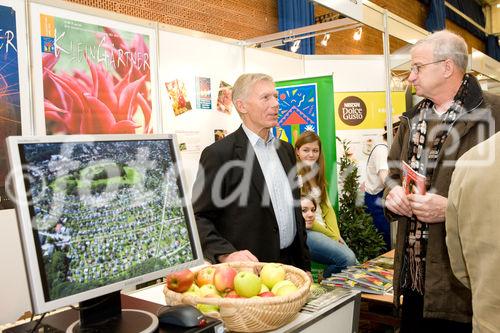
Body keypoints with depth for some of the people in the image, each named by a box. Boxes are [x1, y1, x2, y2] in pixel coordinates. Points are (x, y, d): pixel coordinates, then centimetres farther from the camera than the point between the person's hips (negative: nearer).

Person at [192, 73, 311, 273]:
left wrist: (304, 266, 13)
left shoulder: (286, 150, 8)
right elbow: (199, 218, -13)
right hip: (248, 269, -6)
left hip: (290, 264, 6)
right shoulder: (219, 153, -13)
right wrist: (227, 255, -27)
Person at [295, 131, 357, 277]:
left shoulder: (317, 175, 16)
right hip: (304, 232, -7)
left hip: (323, 229, 7)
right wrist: (329, 234, -9)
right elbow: (299, 215, -13)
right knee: (347, 258, -21)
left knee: (354, 261, -11)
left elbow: (327, 207, 11)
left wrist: (336, 234, -3)